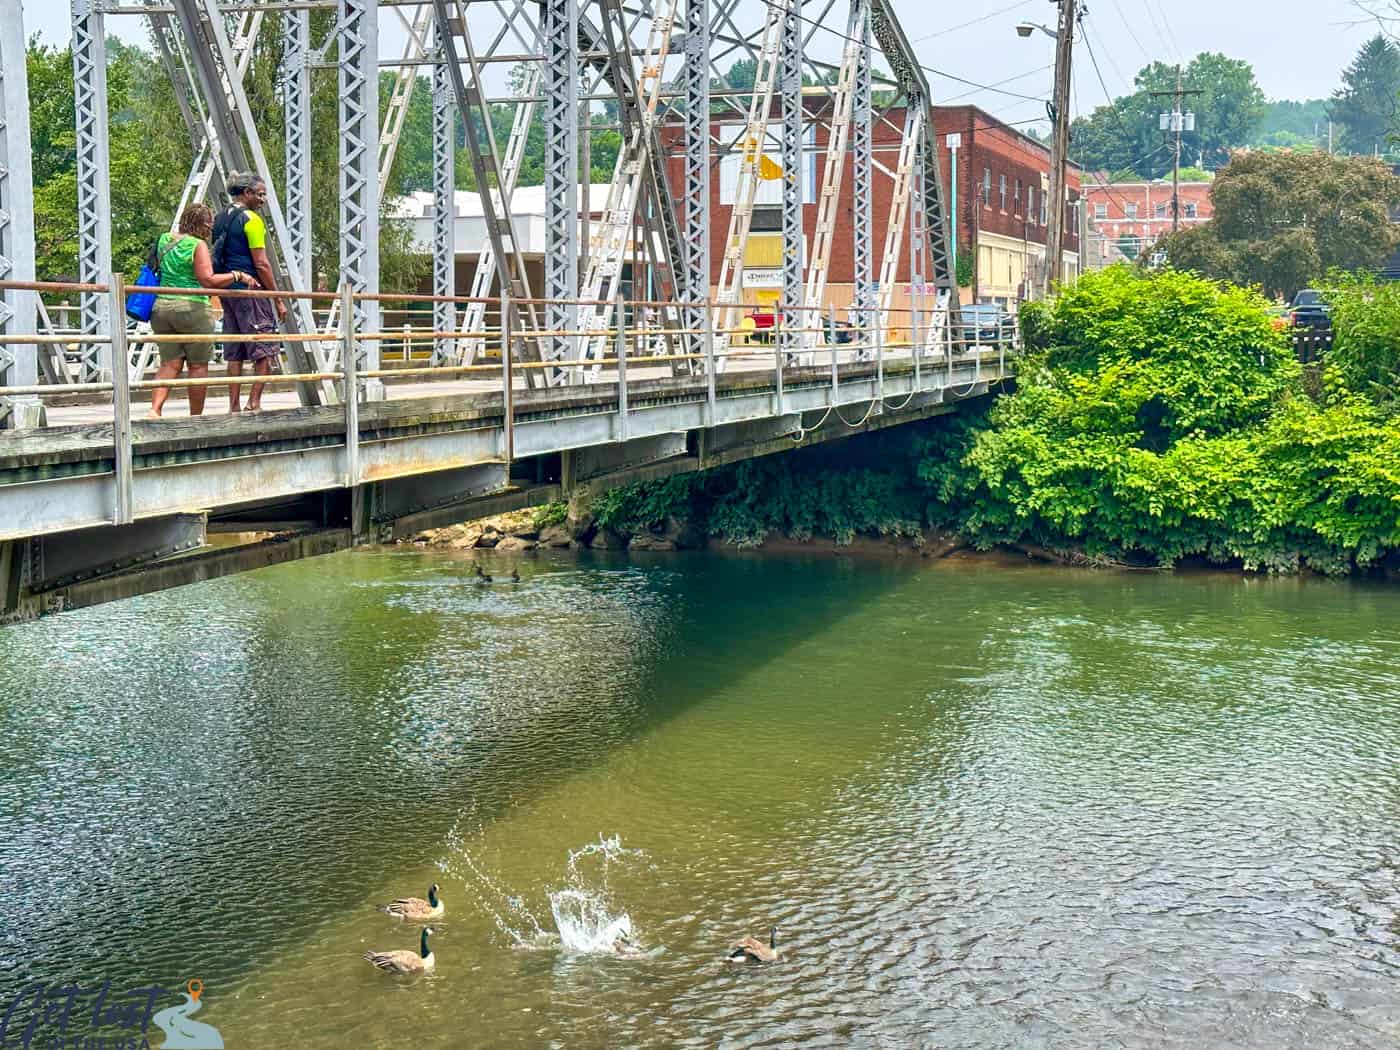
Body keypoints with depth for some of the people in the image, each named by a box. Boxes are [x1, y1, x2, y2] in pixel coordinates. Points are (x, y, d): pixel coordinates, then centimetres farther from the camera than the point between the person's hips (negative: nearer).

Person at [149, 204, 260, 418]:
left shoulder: (164, 240, 11)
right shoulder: (198, 245, -9)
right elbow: (208, 280, -18)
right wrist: (236, 276, -12)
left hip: (161, 306, 6)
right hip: (192, 309, -6)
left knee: (170, 364, 8)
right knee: (198, 365, 6)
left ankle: (155, 408, -9)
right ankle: (196, 417, 11)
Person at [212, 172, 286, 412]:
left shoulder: (220, 219, 14)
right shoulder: (251, 219, -11)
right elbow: (261, 264, -14)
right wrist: (278, 300, -11)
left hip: (228, 290, 8)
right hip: (251, 291, -8)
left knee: (234, 353, 10)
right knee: (266, 349, -2)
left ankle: (234, 406, 9)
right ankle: (254, 402, -7)